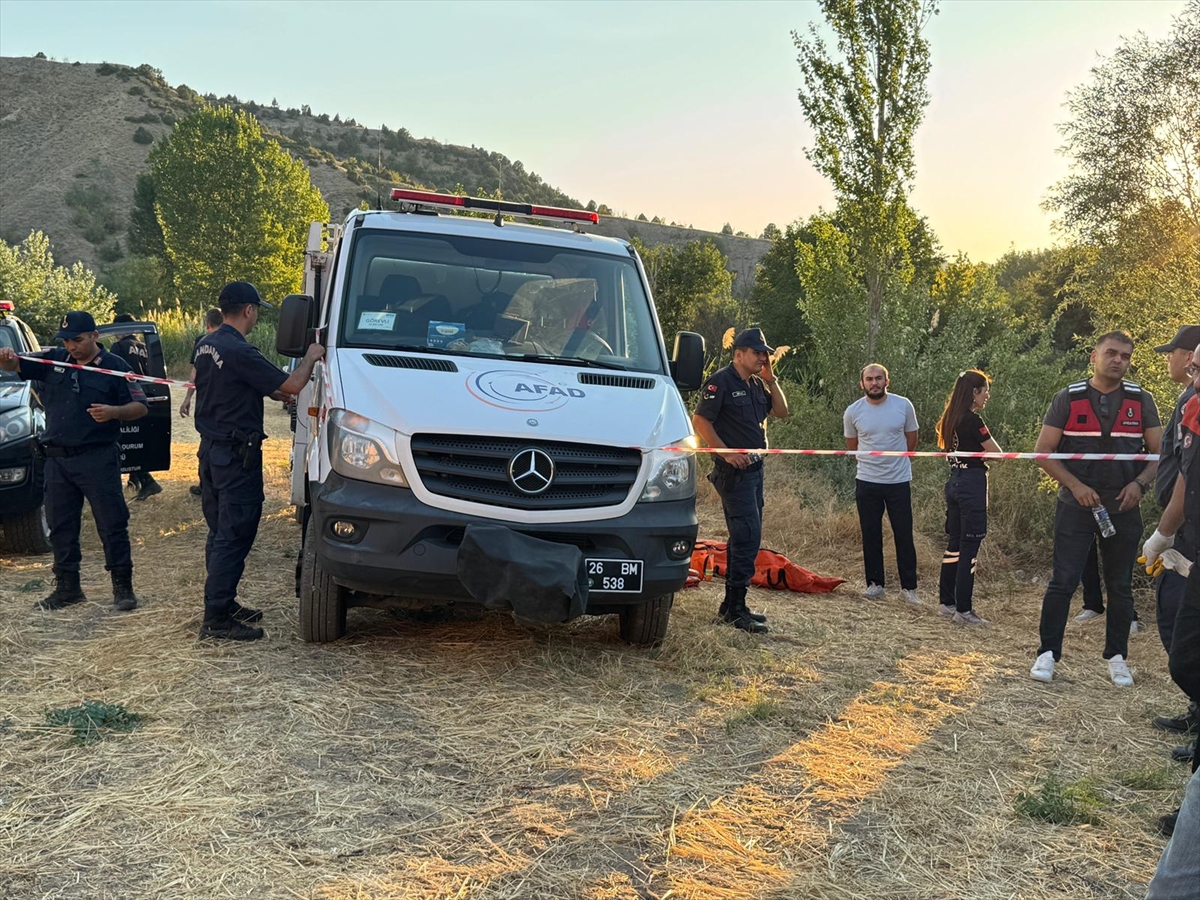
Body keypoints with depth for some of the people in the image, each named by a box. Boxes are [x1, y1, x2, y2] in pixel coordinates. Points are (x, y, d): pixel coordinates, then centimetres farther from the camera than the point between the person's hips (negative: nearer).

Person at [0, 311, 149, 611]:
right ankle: (67, 588, 22)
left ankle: (123, 587, 6)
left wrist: (113, 412, -22)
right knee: (60, 525, 11)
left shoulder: (115, 367, -2)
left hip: (98, 459, -5)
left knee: (112, 524, -2)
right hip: (57, 460, 5)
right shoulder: (53, 360, 9)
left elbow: (141, 407, -3)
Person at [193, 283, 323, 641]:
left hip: (210, 449, 10)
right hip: (237, 454, -10)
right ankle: (216, 619, -1)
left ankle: (223, 603, 29)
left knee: (220, 532, 18)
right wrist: (311, 357, -3)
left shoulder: (207, 345, 9)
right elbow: (290, 386, -20)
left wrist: (271, 390, 22)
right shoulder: (240, 352, -21)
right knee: (234, 537, -4)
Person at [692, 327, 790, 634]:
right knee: (748, 537, -13)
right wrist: (727, 453, -18)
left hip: (754, 469, 10)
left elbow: (781, 412, 15)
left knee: (745, 537, 13)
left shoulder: (757, 384, 15)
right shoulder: (721, 381, -11)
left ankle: (732, 605, 22)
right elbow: (700, 421, -15)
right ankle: (734, 609, -8)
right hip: (734, 471, -10)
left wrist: (770, 379, 6)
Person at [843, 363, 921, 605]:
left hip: (899, 481, -1)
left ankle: (909, 586, 12)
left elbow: (911, 442, 9)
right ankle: (875, 583, 19)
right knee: (871, 535, 7)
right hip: (867, 482, 1)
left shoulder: (903, 406, -5)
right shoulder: (852, 412, -3)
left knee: (904, 535, 2)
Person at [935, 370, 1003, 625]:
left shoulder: (950, 419, 10)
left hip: (955, 481, 9)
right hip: (972, 483, -9)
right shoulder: (973, 421, -16)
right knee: (970, 546, -4)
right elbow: (997, 453, -11)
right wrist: (983, 448, 8)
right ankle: (963, 610, -1)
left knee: (954, 543, 14)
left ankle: (947, 602, 21)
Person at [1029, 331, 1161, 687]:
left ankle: (1117, 657, 22)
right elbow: (1043, 451, -3)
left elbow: (1160, 452, 5)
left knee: (1120, 586, 10)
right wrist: (1075, 485, -13)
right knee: (1063, 581, -4)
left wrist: (1140, 483, -13)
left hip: (1123, 508, 2)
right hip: (1076, 507, -2)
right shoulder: (1068, 398, -2)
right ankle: (1047, 653, 6)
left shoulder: (1141, 401, 4)